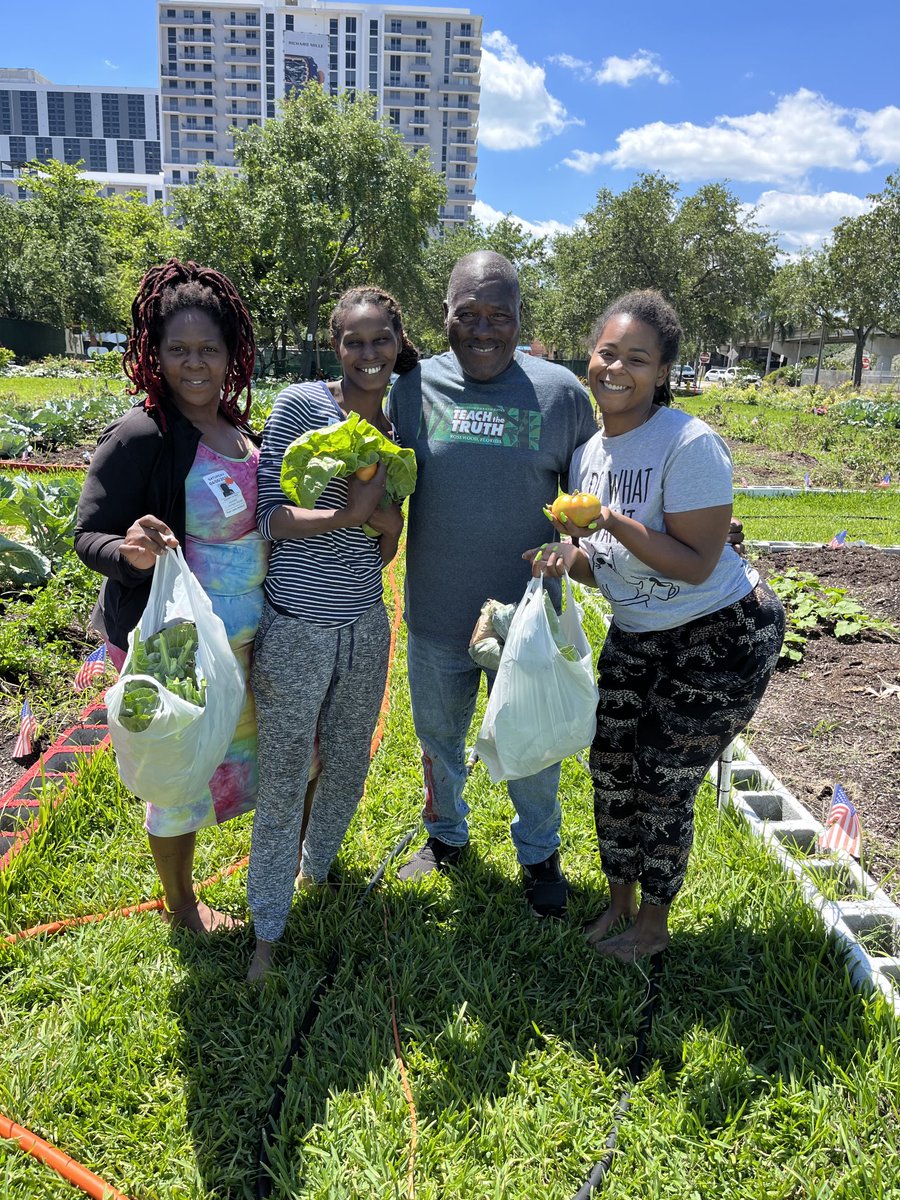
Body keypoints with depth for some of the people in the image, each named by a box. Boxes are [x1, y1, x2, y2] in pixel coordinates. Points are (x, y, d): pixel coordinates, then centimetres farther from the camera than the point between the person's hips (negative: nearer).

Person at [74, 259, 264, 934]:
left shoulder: (239, 427, 2)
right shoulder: (140, 436, -20)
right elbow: (88, 534, -15)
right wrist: (128, 552, -36)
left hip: (244, 635, 7)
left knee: (246, 746, 25)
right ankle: (180, 907, 36)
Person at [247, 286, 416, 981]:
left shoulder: (396, 431, 7)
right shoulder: (301, 405, -8)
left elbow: (388, 548, 7)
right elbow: (269, 517, -12)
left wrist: (382, 511, -14)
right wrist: (347, 514, -25)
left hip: (364, 626, 5)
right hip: (295, 628, -5)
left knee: (349, 768, 18)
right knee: (283, 780, 6)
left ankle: (316, 867, 47)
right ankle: (268, 928, 26)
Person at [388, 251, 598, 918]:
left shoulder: (560, 391, -6)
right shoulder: (415, 386, -4)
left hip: (528, 611, -1)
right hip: (437, 612, 2)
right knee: (439, 736, 21)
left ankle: (539, 854, 42)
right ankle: (446, 835, 49)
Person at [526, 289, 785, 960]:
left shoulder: (690, 445, -23)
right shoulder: (589, 454, 1)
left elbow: (696, 565, -24)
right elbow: (607, 568, 7)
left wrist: (610, 521, -32)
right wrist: (569, 557, -15)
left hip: (722, 640, -7)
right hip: (635, 636, 7)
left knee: (664, 786, 3)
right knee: (610, 769, 11)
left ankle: (653, 924, 30)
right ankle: (620, 900, 36)